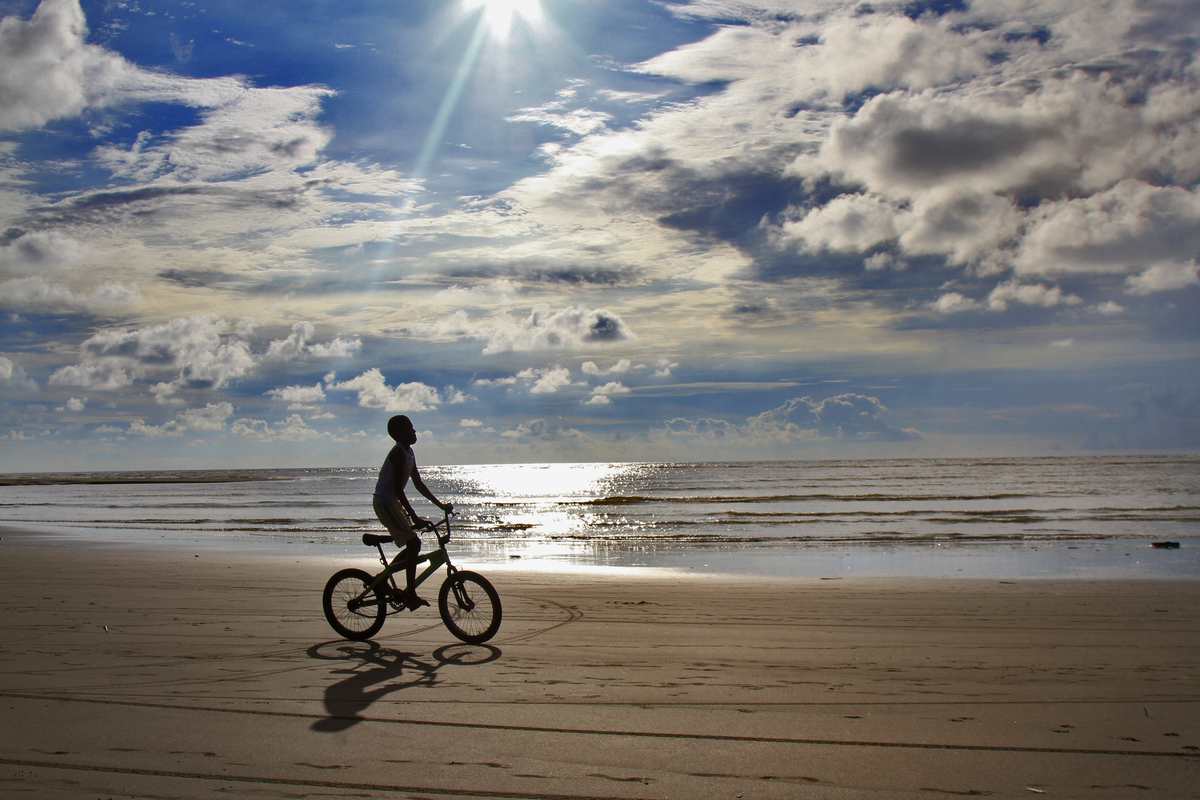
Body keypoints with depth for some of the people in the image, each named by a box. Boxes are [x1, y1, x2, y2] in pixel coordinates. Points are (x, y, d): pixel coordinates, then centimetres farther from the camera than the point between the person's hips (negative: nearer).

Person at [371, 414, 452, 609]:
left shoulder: (408, 452, 11)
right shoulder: (399, 453, -19)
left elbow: (418, 484, 17)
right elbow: (398, 489, -24)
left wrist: (440, 504, 15)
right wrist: (414, 518, -27)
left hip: (392, 503, 10)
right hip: (385, 503, -10)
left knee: (413, 546, 10)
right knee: (414, 543, -14)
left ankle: (381, 579, 20)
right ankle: (410, 593, -8)